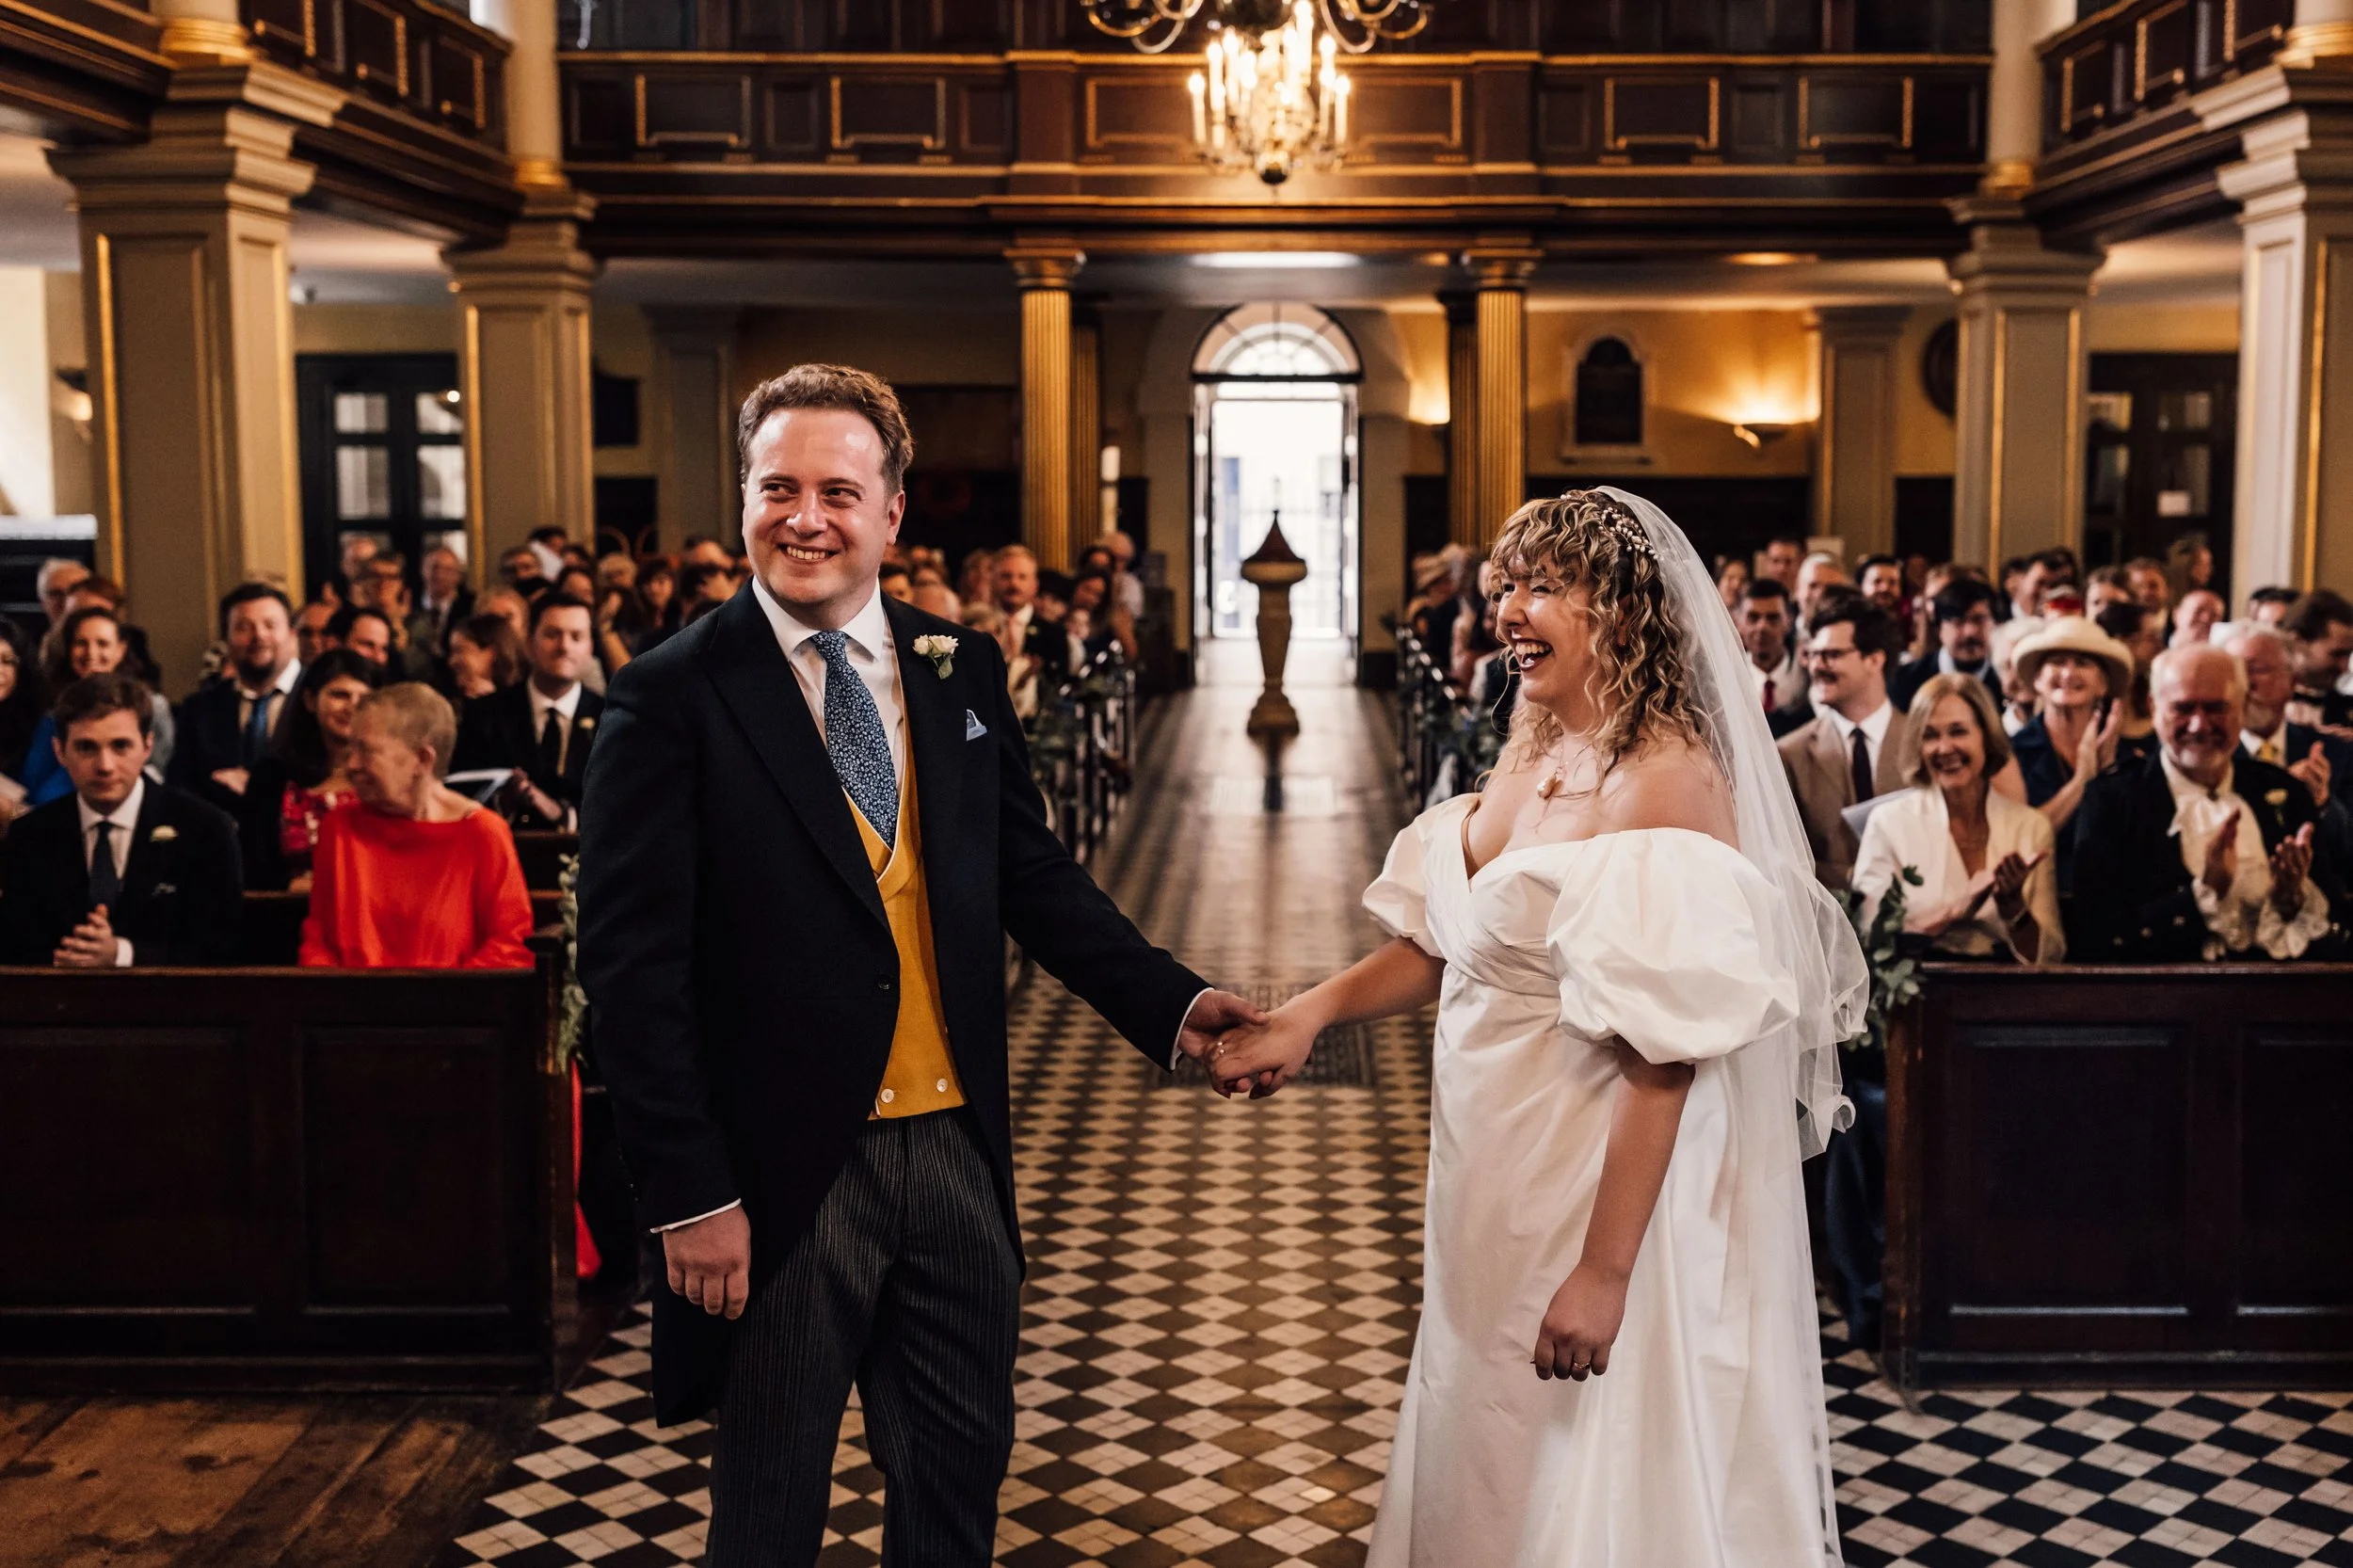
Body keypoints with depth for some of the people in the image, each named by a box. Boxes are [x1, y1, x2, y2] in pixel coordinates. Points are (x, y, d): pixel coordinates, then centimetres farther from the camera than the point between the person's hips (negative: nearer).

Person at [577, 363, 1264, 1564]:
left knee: (961, 1472, 17)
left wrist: (1171, 1002, -2)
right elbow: (631, 966, -12)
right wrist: (689, 1196, -15)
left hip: (955, 1150, 5)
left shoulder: (962, 672, 6)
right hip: (786, 1178, -4)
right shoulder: (671, 698, -10)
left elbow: (1032, 874, 12)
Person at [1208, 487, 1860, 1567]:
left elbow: (1662, 1059, -23)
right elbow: (1446, 941, 13)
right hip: (1493, 1172, 8)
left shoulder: (1666, 781, -19)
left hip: (1606, 1185, -8)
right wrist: (1310, 1014, -3)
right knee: (1486, 1468, 20)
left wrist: (1605, 1271, -24)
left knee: (1591, 1475, 6)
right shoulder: (1528, 758, 8)